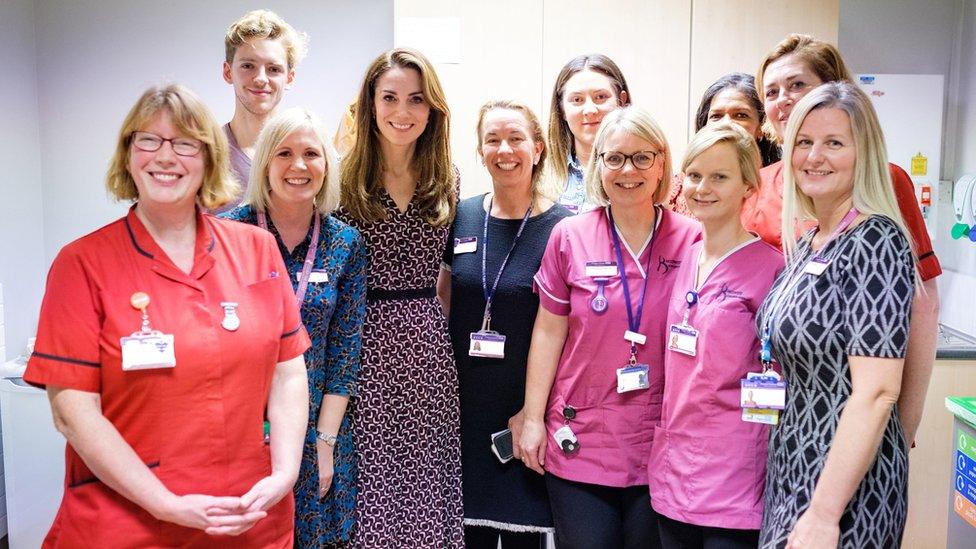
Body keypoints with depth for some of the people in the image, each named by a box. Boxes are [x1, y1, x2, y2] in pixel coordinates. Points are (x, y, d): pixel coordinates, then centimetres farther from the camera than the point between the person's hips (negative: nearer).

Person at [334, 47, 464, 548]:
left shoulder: (446, 181, 7)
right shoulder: (346, 181, -4)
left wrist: (437, 322, 8)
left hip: (429, 346, 3)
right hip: (365, 343, -3)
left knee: (427, 474, 11)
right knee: (370, 476, 4)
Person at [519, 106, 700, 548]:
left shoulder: (692, 240, -3)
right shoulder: (569, 236, -2)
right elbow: (549, 331, 2)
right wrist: (533, 418, 0)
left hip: (663, 444, 0)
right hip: (581, 441, 0)